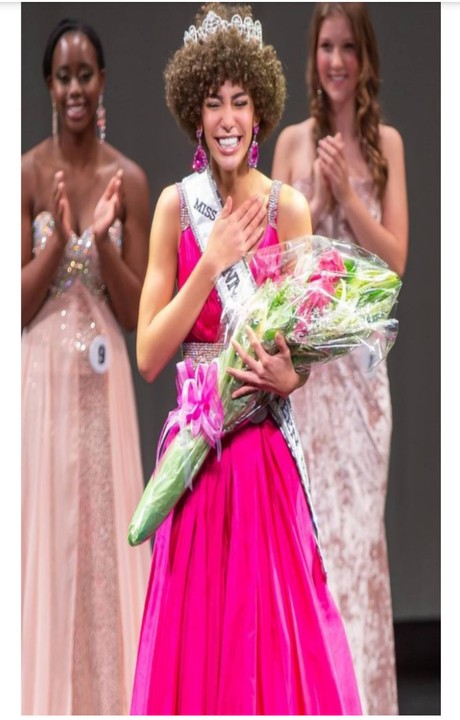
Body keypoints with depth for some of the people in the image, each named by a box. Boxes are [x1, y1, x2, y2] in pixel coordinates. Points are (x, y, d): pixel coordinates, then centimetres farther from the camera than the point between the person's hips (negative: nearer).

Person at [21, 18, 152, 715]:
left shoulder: (130, 179, 1)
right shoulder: (27, 174, -3)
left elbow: (136, 313, 0)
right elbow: (17, 306, -5)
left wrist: (102, 239, -15)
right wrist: (59, 240, -19)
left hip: (104, 382, 1)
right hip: (43, 379, -1)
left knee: (106, 532, 4)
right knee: (47, 534, 1)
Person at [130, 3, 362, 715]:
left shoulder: (287, 207, -2)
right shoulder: (176, 205, 1)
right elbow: (149, 356, -5)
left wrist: (288, 376, -18)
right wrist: (212, 263, -13)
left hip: (268, 446, -1)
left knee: (272, 616, 1)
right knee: (195, 624, 4)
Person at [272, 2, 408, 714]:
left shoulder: (388, 143, 4)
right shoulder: (293, 142, 1)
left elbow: (396, 259, -1)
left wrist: (348, 197, -12)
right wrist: (317, 197, -14)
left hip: (363, 351, 1)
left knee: (360, 516, 3)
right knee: (311, 513, 0)